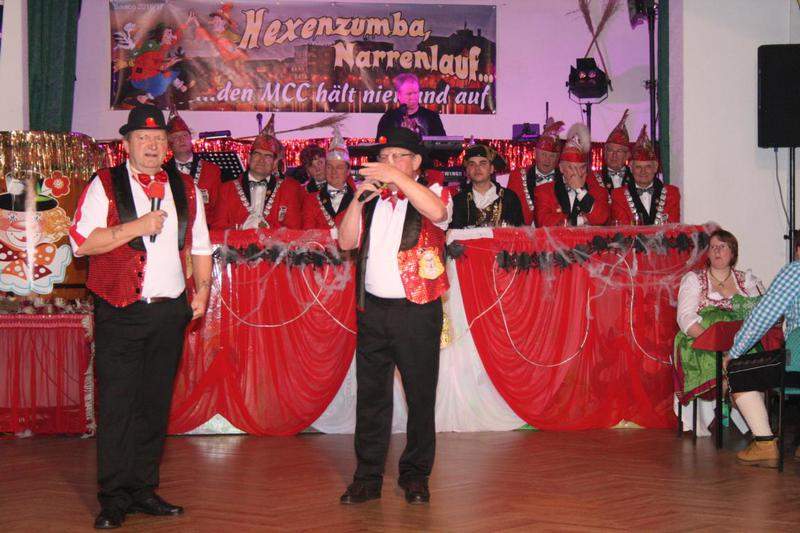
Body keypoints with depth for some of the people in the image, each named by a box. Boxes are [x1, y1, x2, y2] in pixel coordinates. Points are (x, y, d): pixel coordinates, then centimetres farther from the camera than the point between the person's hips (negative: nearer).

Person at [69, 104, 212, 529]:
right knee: (116, 406, -4)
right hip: (121, 314, -4)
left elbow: (199, 246, 19)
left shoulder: (186, 189, 14)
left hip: (170, 312, 4)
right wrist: (136, 227, -14)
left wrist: (203, 288, 6)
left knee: (155, 405, 8)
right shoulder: (105, 185, 0)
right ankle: (114, 499, 4)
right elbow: (81, 242, -9)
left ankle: (144, 490, 17)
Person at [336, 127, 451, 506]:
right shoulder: (372, 200, 14)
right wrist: (357, 201, -6)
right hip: (372, 308, 4)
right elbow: (345, 241, 6)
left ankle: (415, 476, 13)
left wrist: (397, 177, -27)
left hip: (416, 309, -4)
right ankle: (368, 477, 13)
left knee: (420, 395, 2)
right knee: (371, 395, 6)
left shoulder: (431, 193, 1)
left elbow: (437, 211, -23)